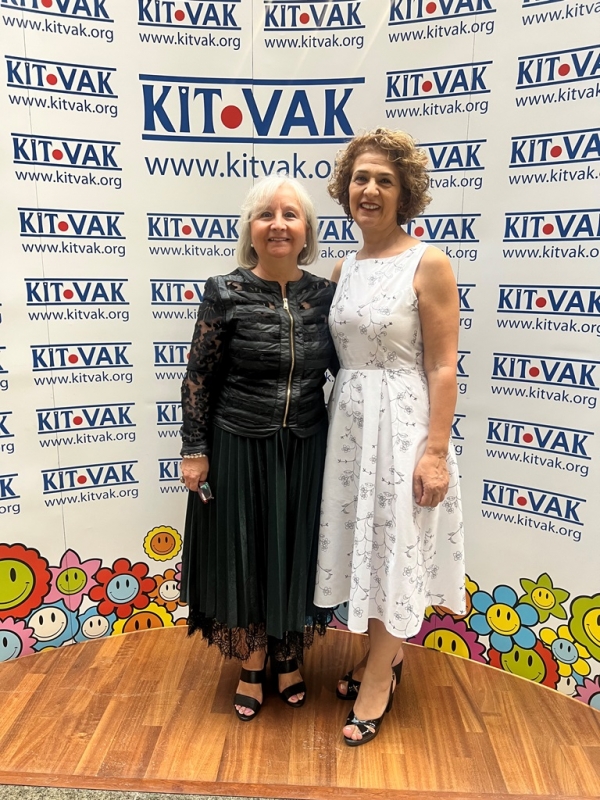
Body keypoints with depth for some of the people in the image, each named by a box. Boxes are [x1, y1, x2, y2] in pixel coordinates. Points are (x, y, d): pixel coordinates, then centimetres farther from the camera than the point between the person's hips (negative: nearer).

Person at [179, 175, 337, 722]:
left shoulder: (325, 294, 0)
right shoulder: (225, 293, -9)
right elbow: (198, 378, -6)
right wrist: (195, 450, -7)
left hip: (306, 451, 3)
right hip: (240, 449, -2)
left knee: (297, 554, 16)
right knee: (245, 555, 12)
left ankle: (289, 657, 42)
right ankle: (252, 664, 37)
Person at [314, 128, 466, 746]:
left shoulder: (428, 264, -10)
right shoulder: (343, 269, 8)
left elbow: (442, 367, -12)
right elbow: (340, 354, 11)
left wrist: (436, 450, -16)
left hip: (402, 422, -6)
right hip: (348, 419, 6)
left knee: (393, 545, 8)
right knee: (364, 542, 16)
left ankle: (378, 678, 28)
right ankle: (386, 653, 40)